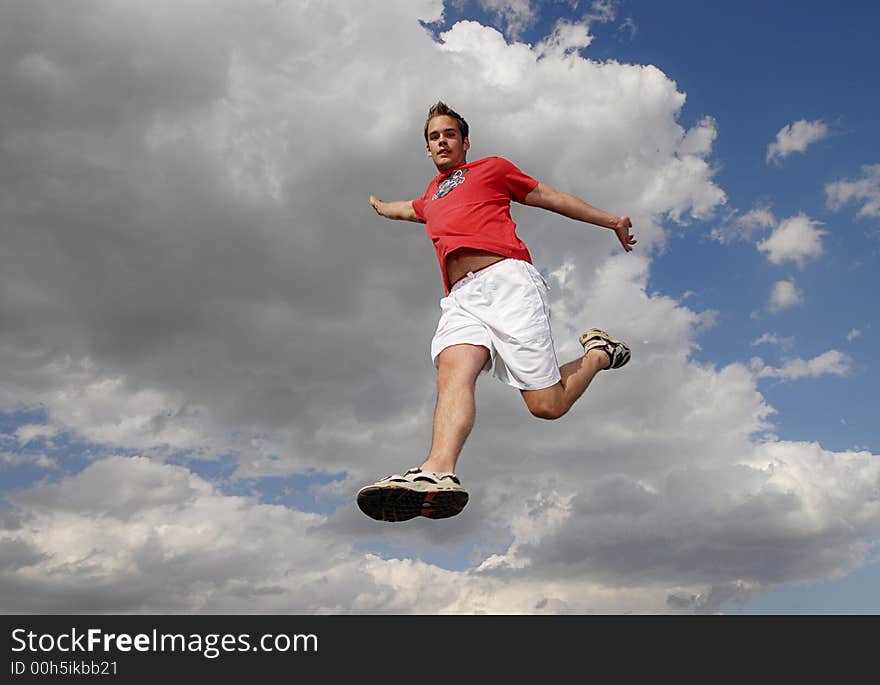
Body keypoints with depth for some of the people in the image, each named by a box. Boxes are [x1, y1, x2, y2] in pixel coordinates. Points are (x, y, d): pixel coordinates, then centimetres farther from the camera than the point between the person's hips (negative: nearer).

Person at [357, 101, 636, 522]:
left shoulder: (491, 168, 23)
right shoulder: (430, 199, 37)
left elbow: (552, 198, 25)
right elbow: (403, 209, 61)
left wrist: (610, 221, 23)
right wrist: (378, 205, 80)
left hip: (507, 279, -4)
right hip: (462, 297, 4)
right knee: (453, 369, -29)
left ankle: (598, 352, 18)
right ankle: (439, 472, -53)